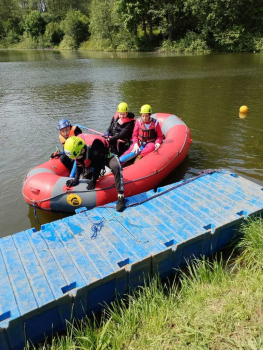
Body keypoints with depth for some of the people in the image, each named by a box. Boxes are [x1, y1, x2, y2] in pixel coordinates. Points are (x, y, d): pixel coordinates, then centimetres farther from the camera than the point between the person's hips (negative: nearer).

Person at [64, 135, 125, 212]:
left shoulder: (94, 151, -43)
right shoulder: (76, 149, -21)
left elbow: (98, 166, -27)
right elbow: (79, 164, -4)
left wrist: (93, 181, -17)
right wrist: (76, 178, -3)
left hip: (105, 156, -7)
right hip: (92, 160, 7)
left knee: (116, 167, -38)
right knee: (85, 178, 11)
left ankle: (121, 197, -38)